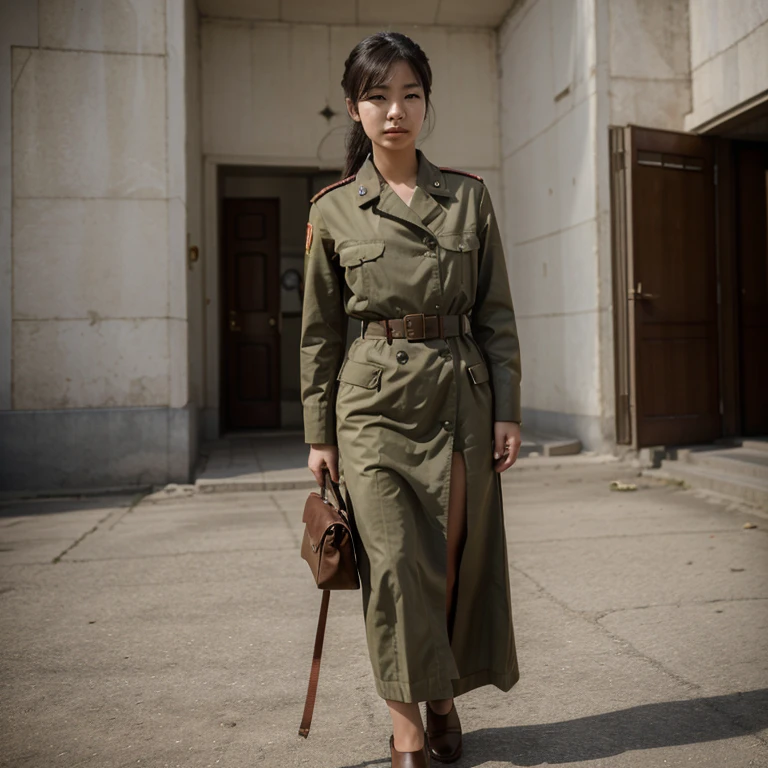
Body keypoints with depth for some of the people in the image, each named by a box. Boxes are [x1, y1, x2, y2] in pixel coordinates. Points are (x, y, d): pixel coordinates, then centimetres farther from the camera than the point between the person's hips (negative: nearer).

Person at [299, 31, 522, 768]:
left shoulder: (468, 195, 5)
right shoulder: (333, 209, 2)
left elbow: (496, 314, 6)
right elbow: (320, 330, 5)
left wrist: (507, 410, 0)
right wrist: (319, 433, 2)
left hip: (460, 396, 2)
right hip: (374, 400, -1)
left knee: (457, 556, 7)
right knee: (394, 560, -4)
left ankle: (445, 698, 30)